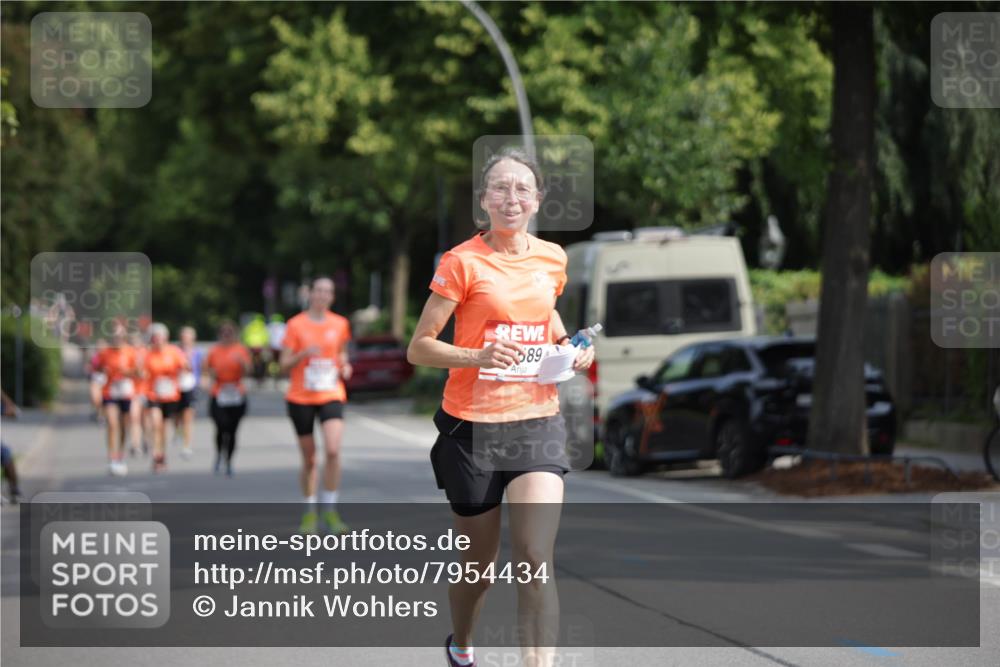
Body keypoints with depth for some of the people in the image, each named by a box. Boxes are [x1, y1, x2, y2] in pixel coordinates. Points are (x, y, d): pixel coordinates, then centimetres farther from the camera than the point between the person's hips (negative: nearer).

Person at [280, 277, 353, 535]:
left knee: (333, 450, -19)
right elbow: (285, 365, -2)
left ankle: (330, 510, -9)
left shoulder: (340, 324, 6)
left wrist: (345, 366, 2)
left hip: (331, 395, 1)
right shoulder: (296, 325, -3)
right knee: (308, 458, 5)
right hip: (301, 398, -1)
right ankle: (310, 512, 20)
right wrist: (304, 353, -20)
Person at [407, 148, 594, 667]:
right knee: (479, 561, 11)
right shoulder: (462, 262, -8)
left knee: (535, 562, -14)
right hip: (472, 427, -2)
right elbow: (418, 348, -8)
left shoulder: (552, 258, 6)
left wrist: (568, 344, 6)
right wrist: (478, 356, -25)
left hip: (537, 422, 2)